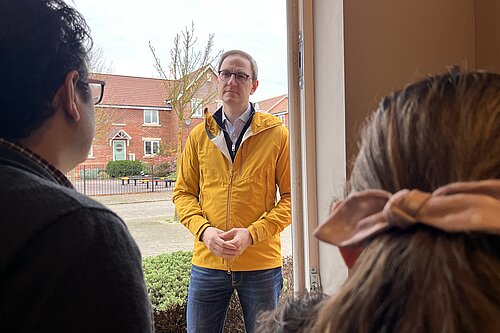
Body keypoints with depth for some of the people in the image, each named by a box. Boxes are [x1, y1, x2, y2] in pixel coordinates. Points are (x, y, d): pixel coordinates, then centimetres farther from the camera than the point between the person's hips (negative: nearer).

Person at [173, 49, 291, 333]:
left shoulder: (277, 134, -2)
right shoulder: (199, 135, 5)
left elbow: (291, 196, -3)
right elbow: (184, 193, 7)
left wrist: (252, 234, -15)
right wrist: (204, 230, -10)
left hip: (261, 264, -1)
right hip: (208, 262, 2)